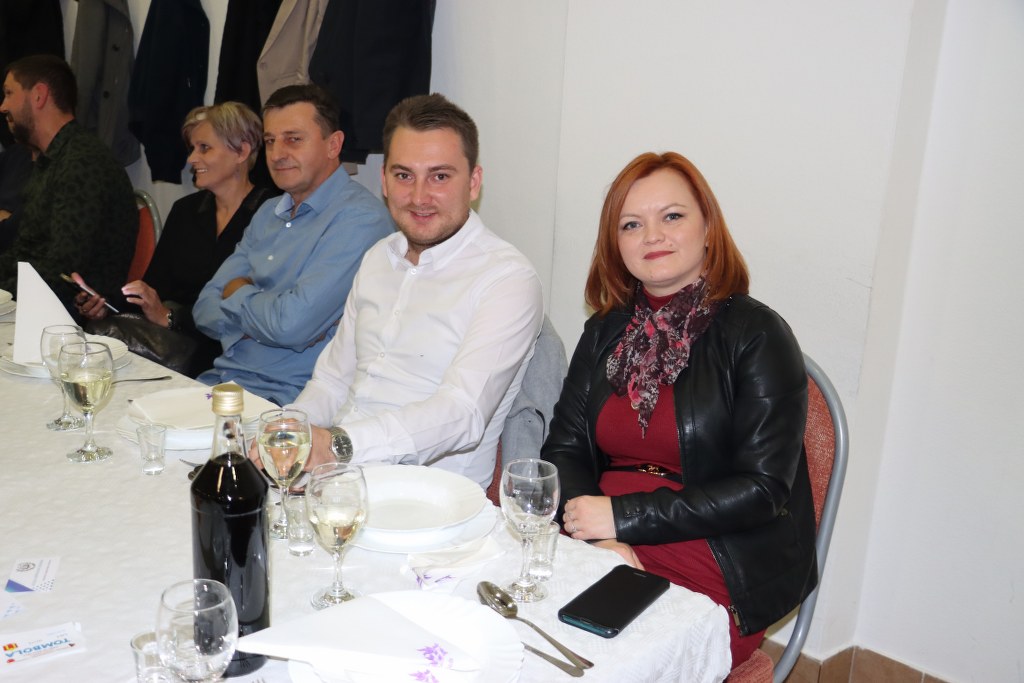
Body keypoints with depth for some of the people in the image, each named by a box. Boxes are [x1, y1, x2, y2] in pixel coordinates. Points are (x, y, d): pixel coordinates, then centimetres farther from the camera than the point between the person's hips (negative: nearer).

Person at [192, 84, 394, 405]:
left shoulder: (360, 218, -13)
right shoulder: (268, 214, 16)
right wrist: (261, 319, -10)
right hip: (222, 377, 8)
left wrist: (237, 292, -1)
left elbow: (291, 325, -22)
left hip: (288, 397, -8)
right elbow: (205, 310, 11)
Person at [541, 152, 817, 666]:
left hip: (718, 578, -4)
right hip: (601, 553, 5)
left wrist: (624, 517, -14)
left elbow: (763, 490, -12)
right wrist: (600, 538, -12)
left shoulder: (757, 335, -6)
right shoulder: (605, 331, 11)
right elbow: (563, 448, 7)